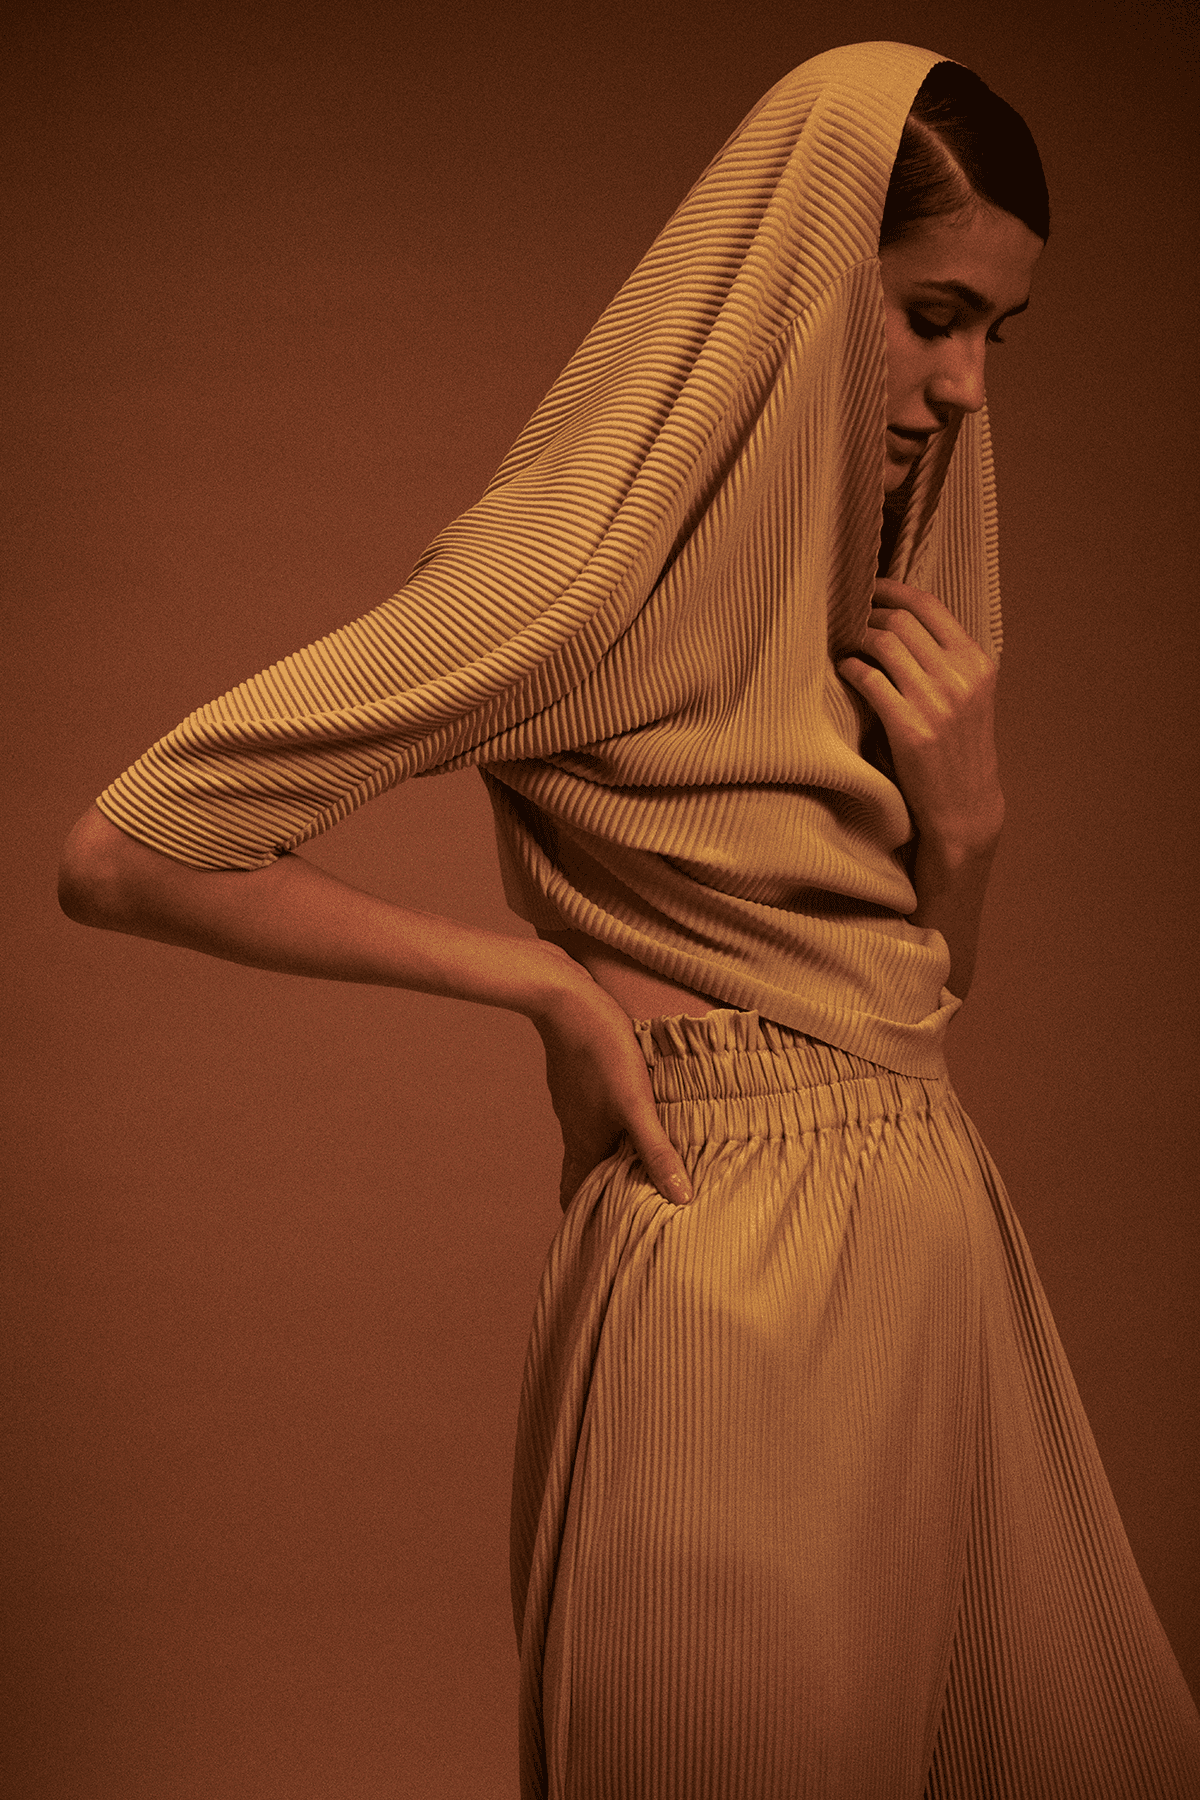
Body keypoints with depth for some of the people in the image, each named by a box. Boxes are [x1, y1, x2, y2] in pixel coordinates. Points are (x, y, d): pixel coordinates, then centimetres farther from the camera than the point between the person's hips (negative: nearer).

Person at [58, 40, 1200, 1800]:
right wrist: (548, 975, -14)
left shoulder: (884, 575, 11)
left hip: (941, 1241, 8)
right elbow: (127, 855, -18)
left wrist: (965, 813, -3)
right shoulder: (601, 565, -14)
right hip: (734, 1285, -8)